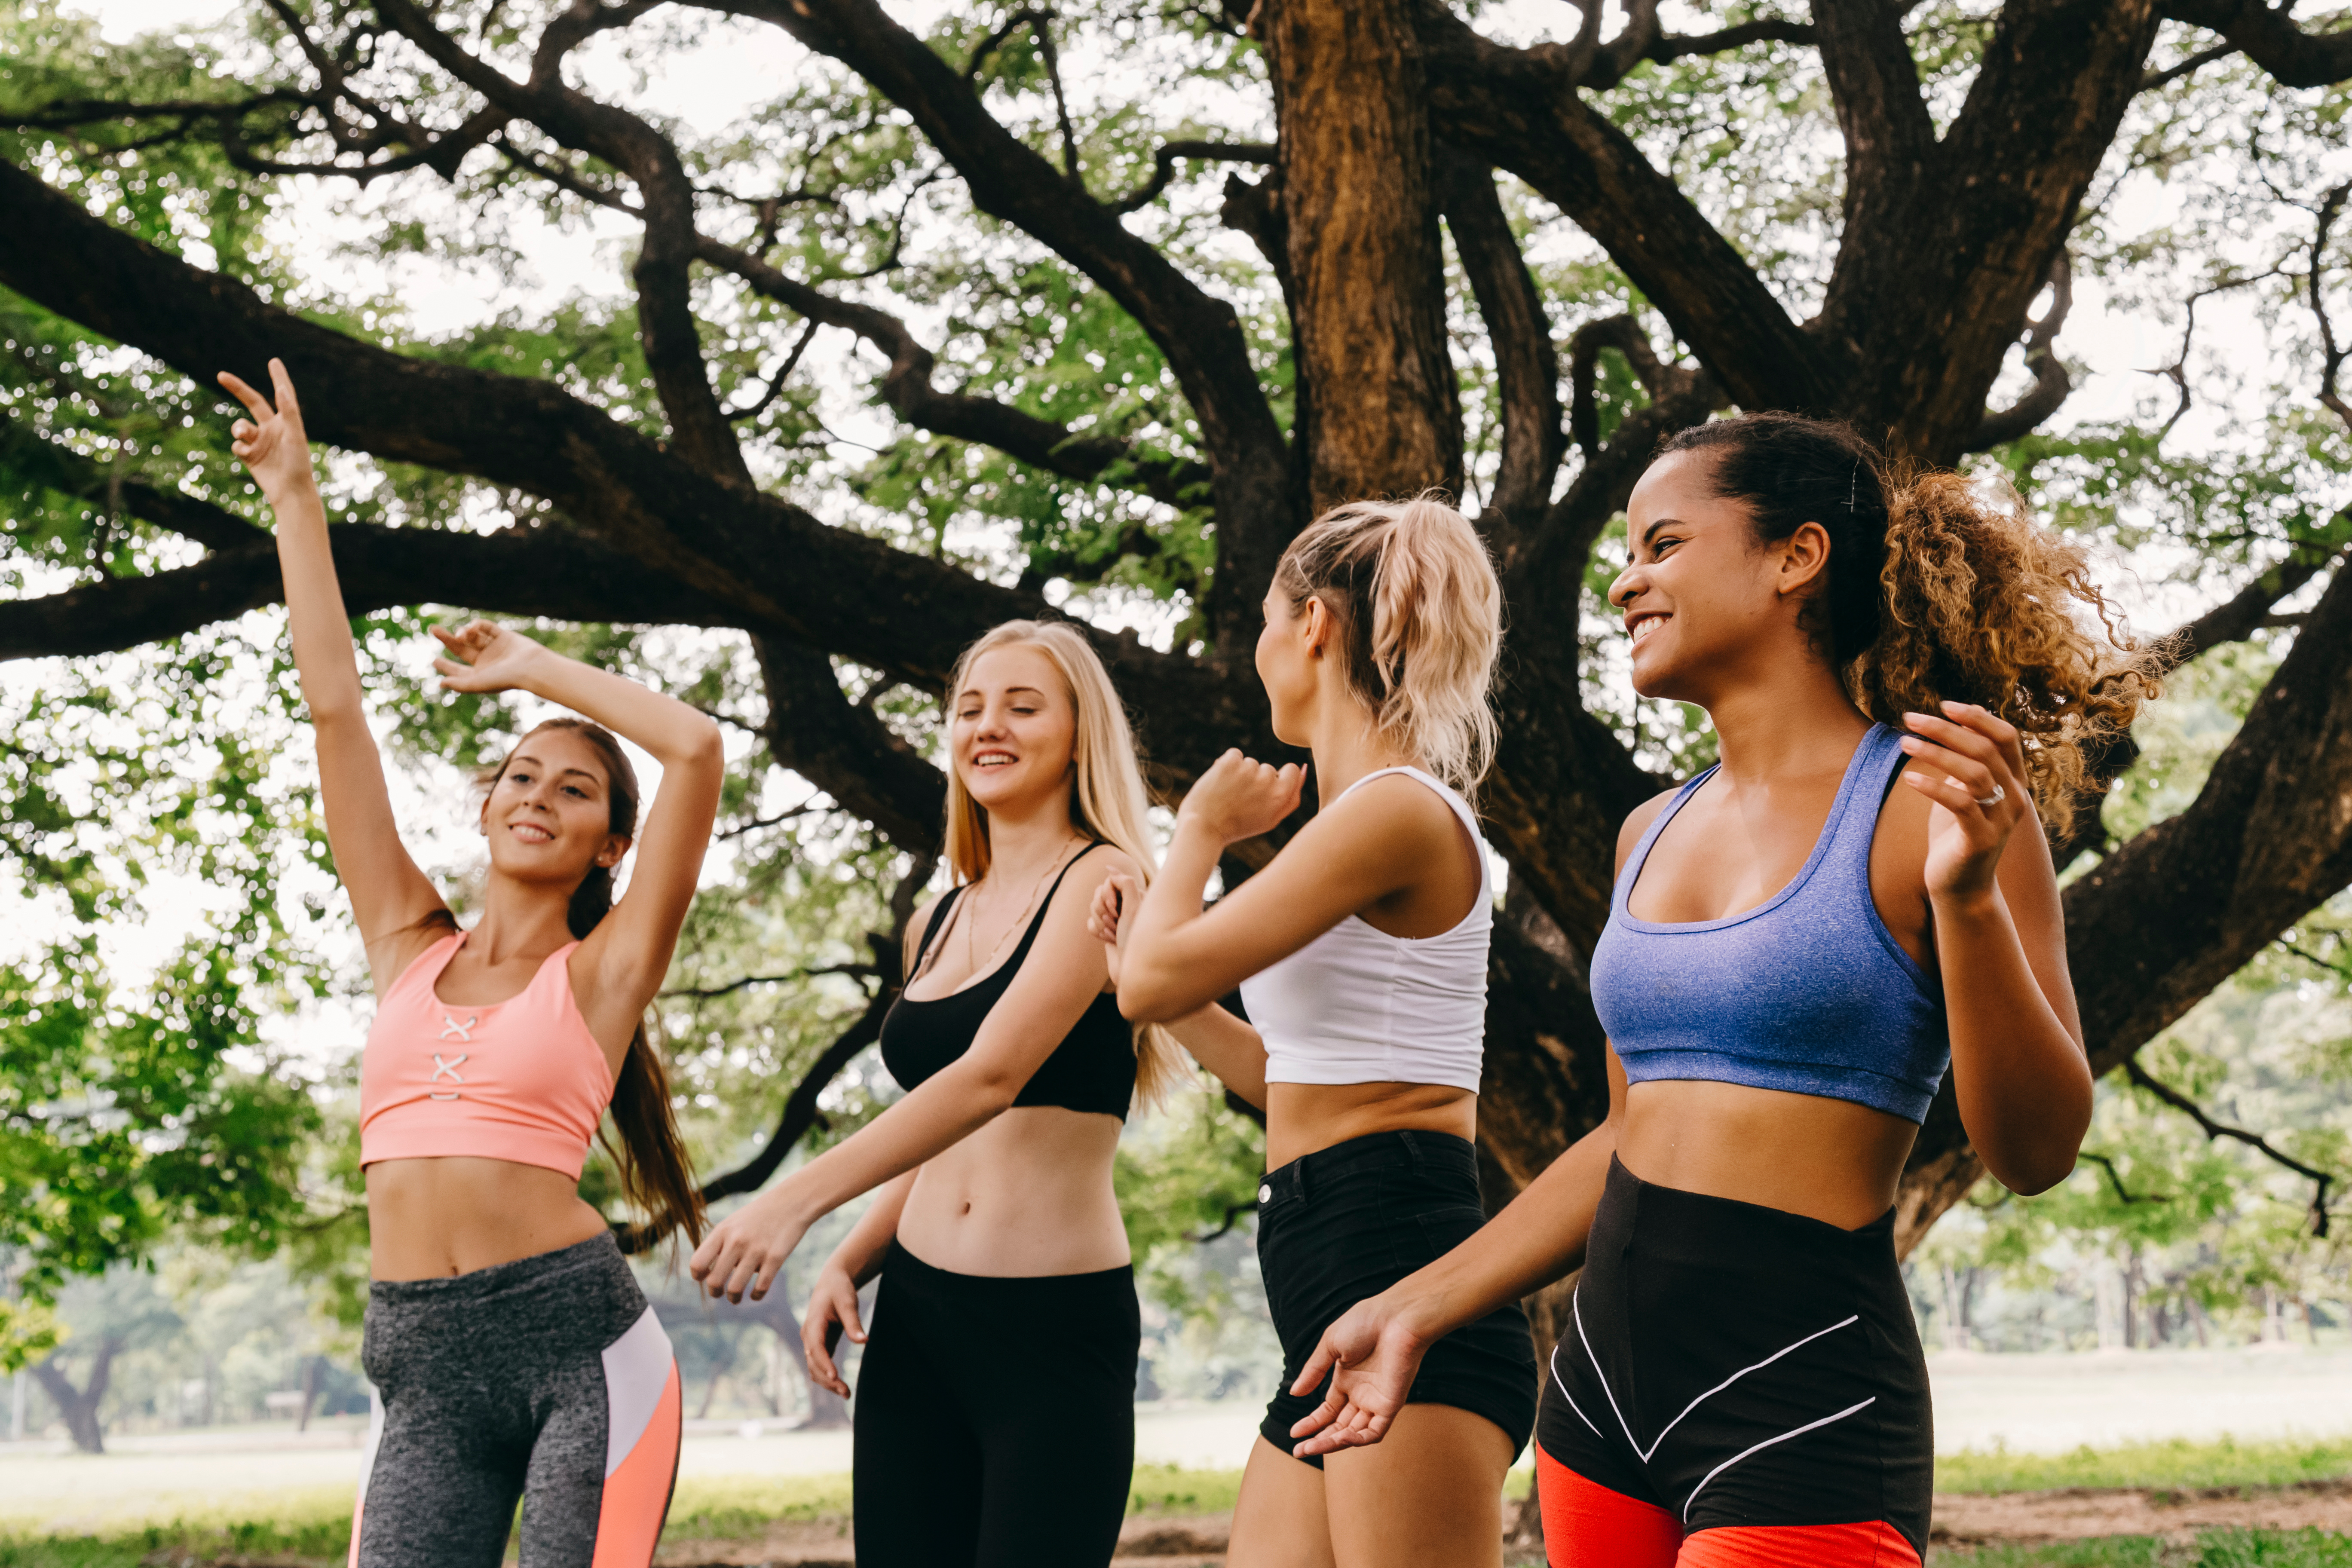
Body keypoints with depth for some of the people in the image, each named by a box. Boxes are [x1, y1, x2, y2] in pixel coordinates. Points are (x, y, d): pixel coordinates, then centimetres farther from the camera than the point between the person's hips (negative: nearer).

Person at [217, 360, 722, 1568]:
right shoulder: (408, 949, 16)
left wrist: (532, 669, 9)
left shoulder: (600, 973, 7)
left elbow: (697, 748, -4)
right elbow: (334, 705, 17)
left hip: (577, 1334, -3)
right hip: (423, 1365, 3)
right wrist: (295, 498, 18)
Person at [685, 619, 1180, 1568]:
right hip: (916, 1317, 6)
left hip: (1057, 1323, -6)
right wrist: (848, 1264, 5)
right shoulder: (938, 922, 16)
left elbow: (991, 1077, -18)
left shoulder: (1101, 883, -5)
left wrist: (799, 1199, -26)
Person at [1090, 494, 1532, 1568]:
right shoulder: (1370, 816, 20)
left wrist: (1200, 831, 5)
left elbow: (1150, 984, -13)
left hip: (1404, 1288, -10)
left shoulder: (1399, 812, -11)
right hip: (1338, 1319, 10)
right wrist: (1153, 934, 25)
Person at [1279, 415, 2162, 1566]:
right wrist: (1416, 1310, 22)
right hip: (1601, 1383, 6)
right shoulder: (1652, 834, 13)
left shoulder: (1925, 804, -7)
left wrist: (1968, 901, -23)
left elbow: (2035, 1153, -10)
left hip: (1803, 1398, -6)